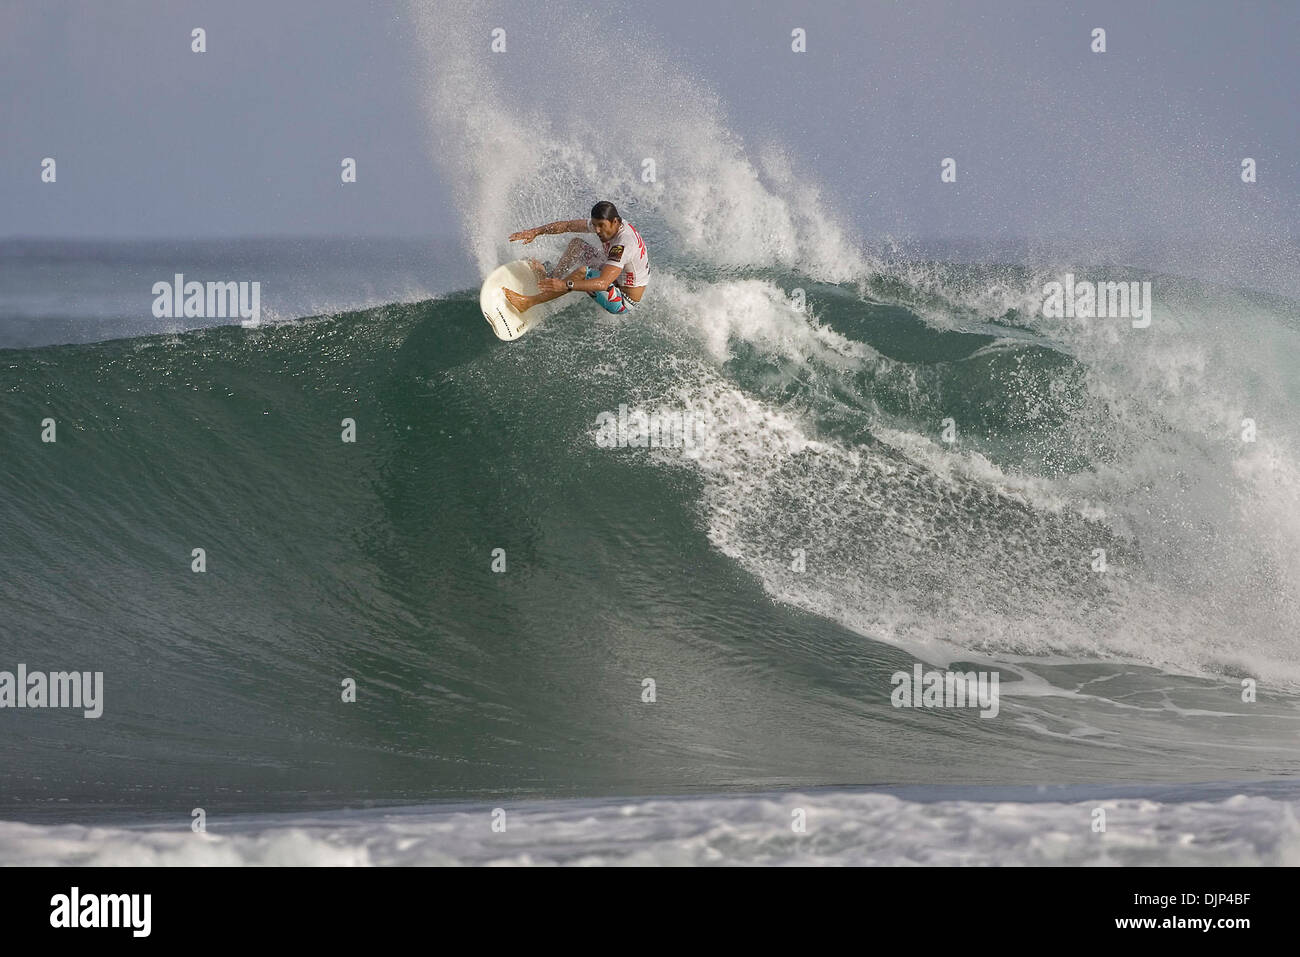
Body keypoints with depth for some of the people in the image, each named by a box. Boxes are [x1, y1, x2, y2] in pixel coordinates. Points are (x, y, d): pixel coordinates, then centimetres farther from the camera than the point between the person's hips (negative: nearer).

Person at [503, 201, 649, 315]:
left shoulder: (624, 244, -35)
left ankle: (528, 302, -24)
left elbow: (603, 284, -43)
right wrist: (536, 232, -4)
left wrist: (566, 285, -49)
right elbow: (568, 225, 2)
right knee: (576, 245, 11)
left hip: (625, 301, -10)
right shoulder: (605, 223, -8)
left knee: (582, 273, -30)